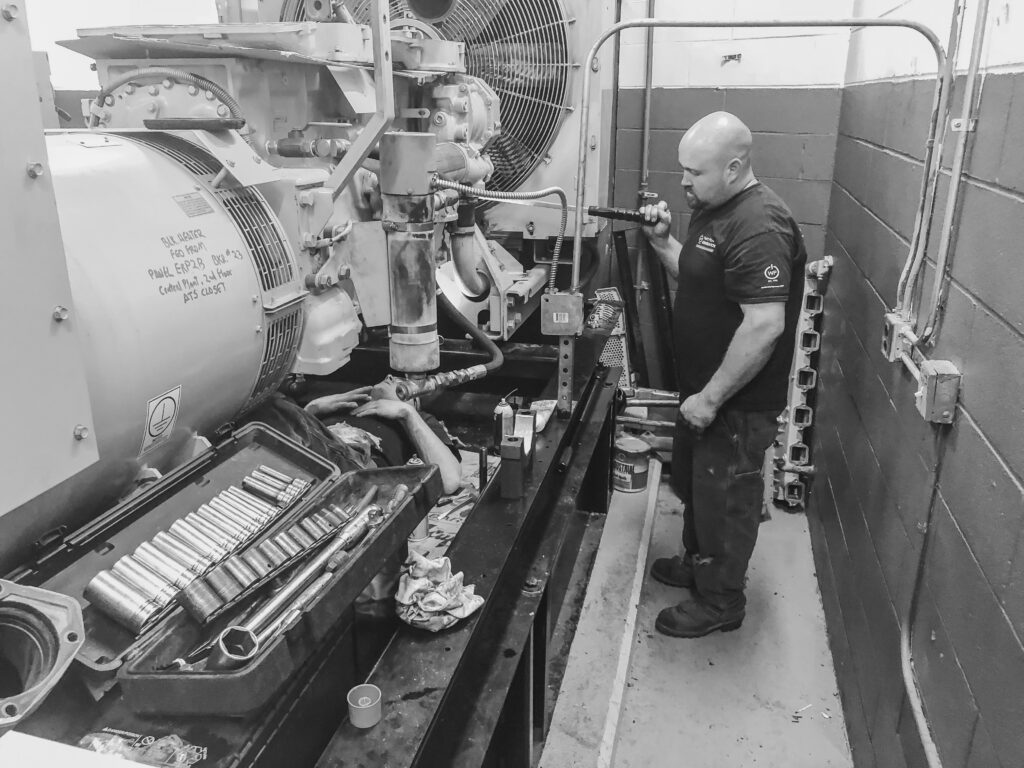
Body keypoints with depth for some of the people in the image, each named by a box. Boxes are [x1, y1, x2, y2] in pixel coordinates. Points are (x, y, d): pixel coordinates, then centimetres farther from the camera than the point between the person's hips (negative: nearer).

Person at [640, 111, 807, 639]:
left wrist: (711, 398, -25)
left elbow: (765, 325, -31)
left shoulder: (759, 229, -26)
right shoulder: (712, 209, 6)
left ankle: (720, 602, 27)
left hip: (738, 401, -10)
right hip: (702, 387, 10)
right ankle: (697, 561, 47)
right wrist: (662, 241, -1)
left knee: (724, 497, 7)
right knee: (692, 482, 24)